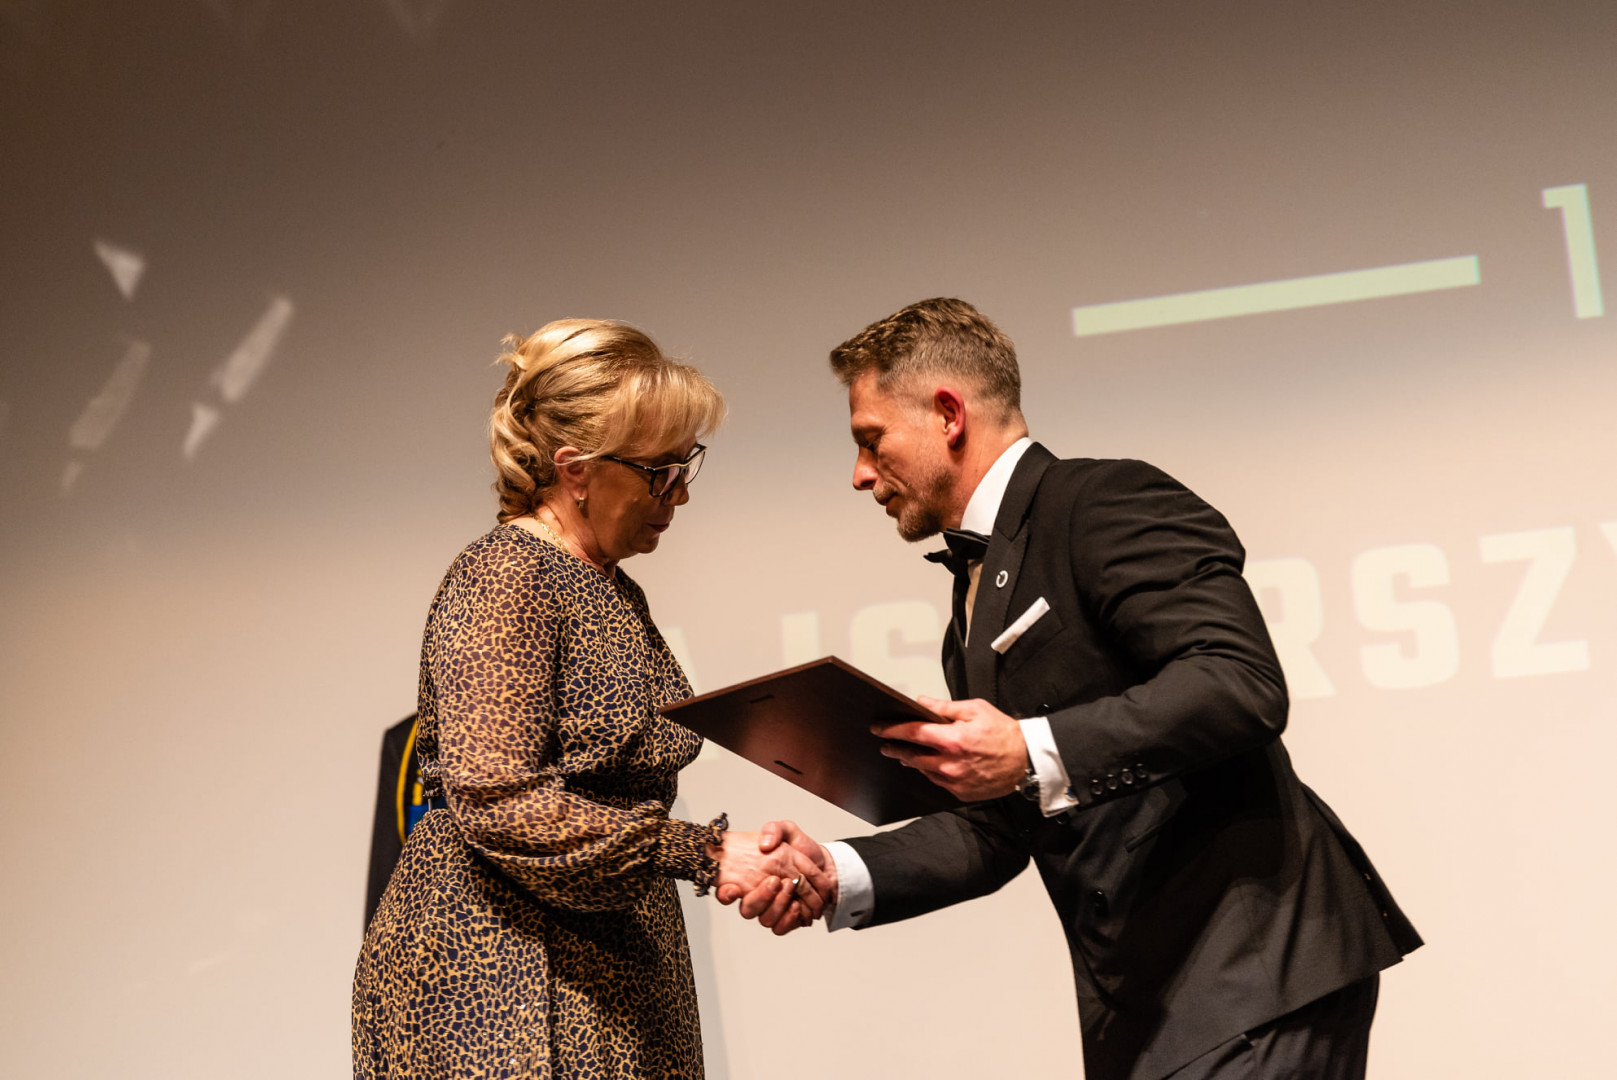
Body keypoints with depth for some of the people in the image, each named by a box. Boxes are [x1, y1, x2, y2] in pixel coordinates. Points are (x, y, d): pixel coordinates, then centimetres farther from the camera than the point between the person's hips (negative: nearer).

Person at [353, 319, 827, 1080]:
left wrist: (753, 866, 2)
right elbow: (496, 802, -22)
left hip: (609, 979, 8)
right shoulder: (503, 577, -12)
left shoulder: (613, 591, 15)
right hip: (495, 982, -8)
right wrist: (704, 853, -22)